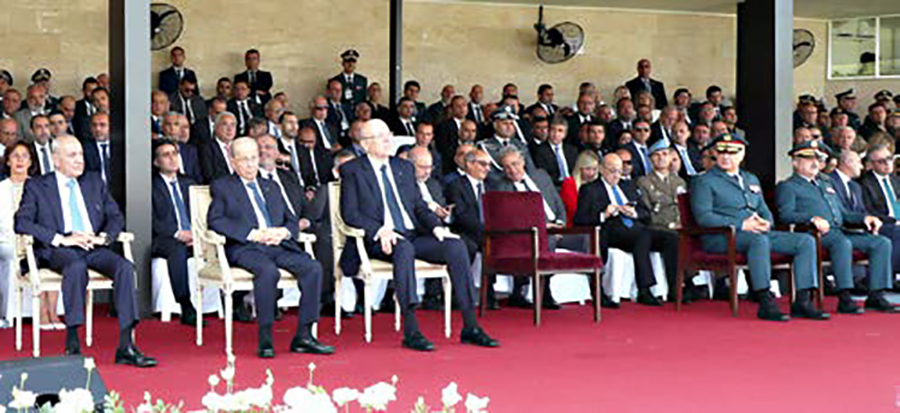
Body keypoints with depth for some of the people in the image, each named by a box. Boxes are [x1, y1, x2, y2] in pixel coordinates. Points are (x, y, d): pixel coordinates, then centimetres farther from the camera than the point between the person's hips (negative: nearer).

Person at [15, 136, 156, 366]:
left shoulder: (94, 182, 22)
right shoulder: (37, 187, 10)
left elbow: (116, 217, 18)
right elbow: (22, 223, -4)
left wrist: (103, 237, -6)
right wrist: (61, 239, -16)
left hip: (94, 248, 4)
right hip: (59, 251, -4)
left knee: (125, 267, -27)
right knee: (76, 266, -38)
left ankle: (126, 346, -30)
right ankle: (72, 344, -33)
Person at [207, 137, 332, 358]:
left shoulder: (271, 186, 28)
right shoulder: (222, 186, 13)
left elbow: (292, 220, 24)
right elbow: (215, 220, -4)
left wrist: (283, 232, -2)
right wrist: (253, 234, -14)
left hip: (279, 245, 5)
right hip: (245, 248, -5)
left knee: (313, 268, -23)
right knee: (268, 271, -37)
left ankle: (303, 336, -20)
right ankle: (265, 339, -29)